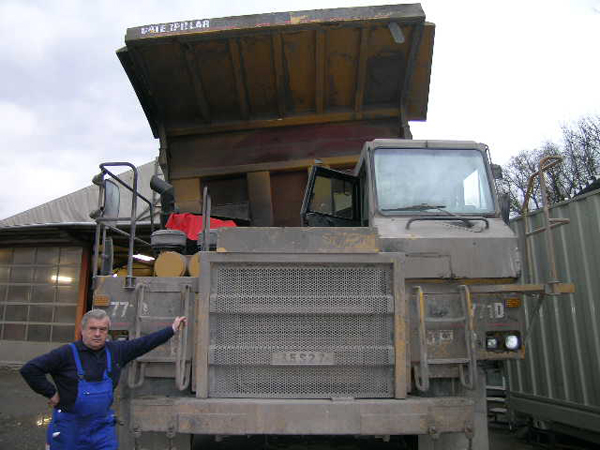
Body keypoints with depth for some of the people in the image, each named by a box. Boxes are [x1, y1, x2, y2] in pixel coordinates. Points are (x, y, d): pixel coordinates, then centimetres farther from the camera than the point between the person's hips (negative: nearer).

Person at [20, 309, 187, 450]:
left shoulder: (116, 350, 0)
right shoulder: (67, 353, -13)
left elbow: (143, 343, 8)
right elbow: (29, 369, -13)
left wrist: (172, 329, 11)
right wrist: (51, 393, -12)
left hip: (103, 426, 3)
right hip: (70, 427, -3)